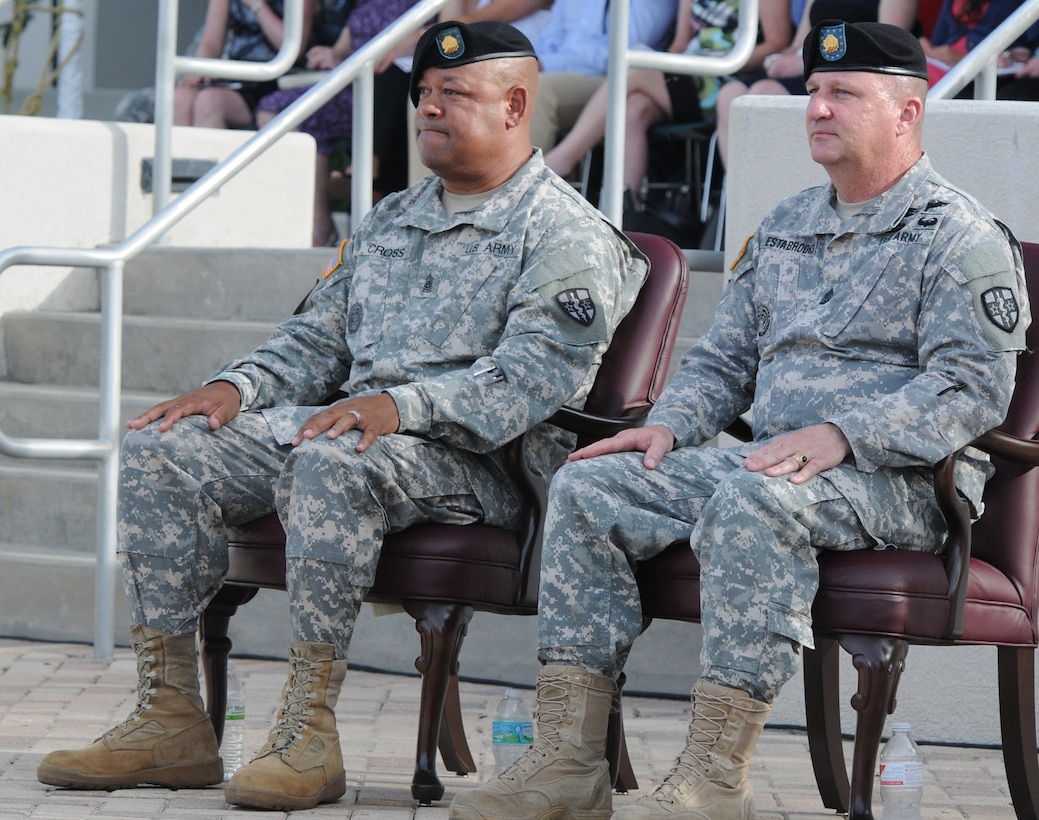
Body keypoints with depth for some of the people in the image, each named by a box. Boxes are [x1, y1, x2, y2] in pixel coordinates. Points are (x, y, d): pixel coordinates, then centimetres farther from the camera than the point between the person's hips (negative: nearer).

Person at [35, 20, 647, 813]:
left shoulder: (565, 234, -2)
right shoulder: (390, 221, 25)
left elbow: (535, 377, -16)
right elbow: (318, 336, 24)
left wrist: (400, 405, -29)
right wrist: (237, 388, 3)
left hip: (471, 459, -8)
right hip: (350, 422, 8)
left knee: (331, 462, -39)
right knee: (159, 450, -10)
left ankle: (309, 731, -36)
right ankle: (170, 721, -13)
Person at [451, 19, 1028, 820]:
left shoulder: (959, 235, -3)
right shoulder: (785, 227, 22)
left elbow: (972, 387, -14)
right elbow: (723, 357, 26)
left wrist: (840, 436, -25)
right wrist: (669, 425, 4)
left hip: (901, 479, -8)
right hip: (773, 459, 8)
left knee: (753, 502, -39)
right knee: (587, 489, -9)